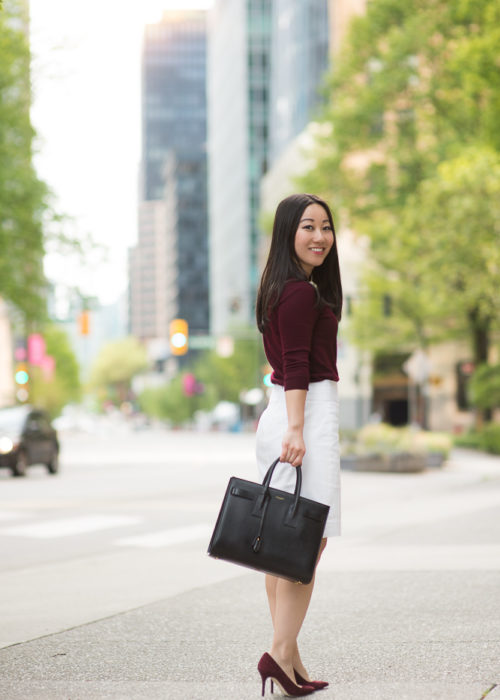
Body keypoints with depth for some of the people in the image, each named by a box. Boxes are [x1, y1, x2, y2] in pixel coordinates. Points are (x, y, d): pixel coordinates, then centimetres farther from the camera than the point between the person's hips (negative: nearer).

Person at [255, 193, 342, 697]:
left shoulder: (279, 288, 18)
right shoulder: (302, 292, -11)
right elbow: (296, 366, -17)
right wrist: (296, 429, -22)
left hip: (280, 413, 10)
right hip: (309, 414, -10)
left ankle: (288, 658, 15)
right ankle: (281, 653, -9)